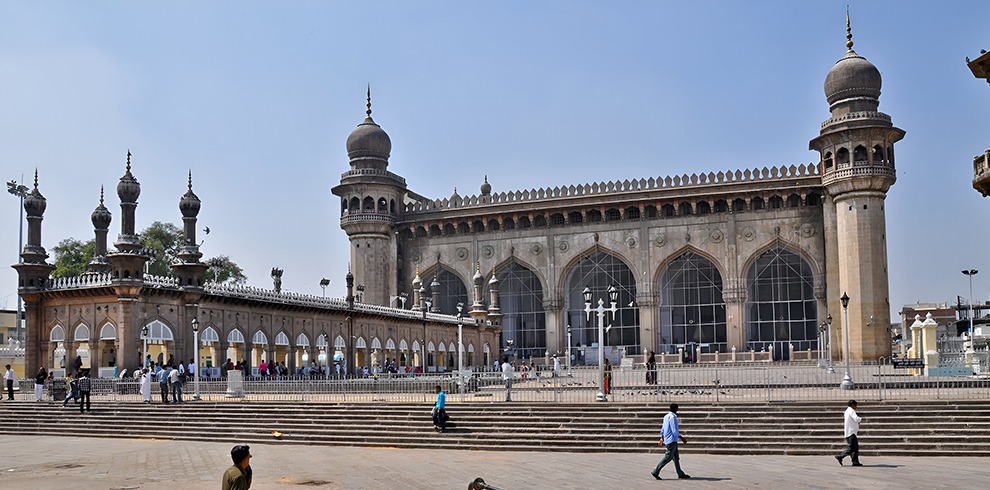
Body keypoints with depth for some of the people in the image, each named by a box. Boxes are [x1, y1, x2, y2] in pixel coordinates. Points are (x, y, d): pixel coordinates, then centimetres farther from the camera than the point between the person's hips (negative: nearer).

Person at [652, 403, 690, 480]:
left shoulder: (666, 417, 12)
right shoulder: (672, 417, -16)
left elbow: (663, 429, 18)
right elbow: (675, 431, -18)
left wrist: (662, 439, 26)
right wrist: (682, 439, -12)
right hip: (671, 440, -10)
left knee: (676, 457, 12)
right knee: (668, 457, -8)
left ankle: (680, 474, 15)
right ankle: (656, 472, -7)